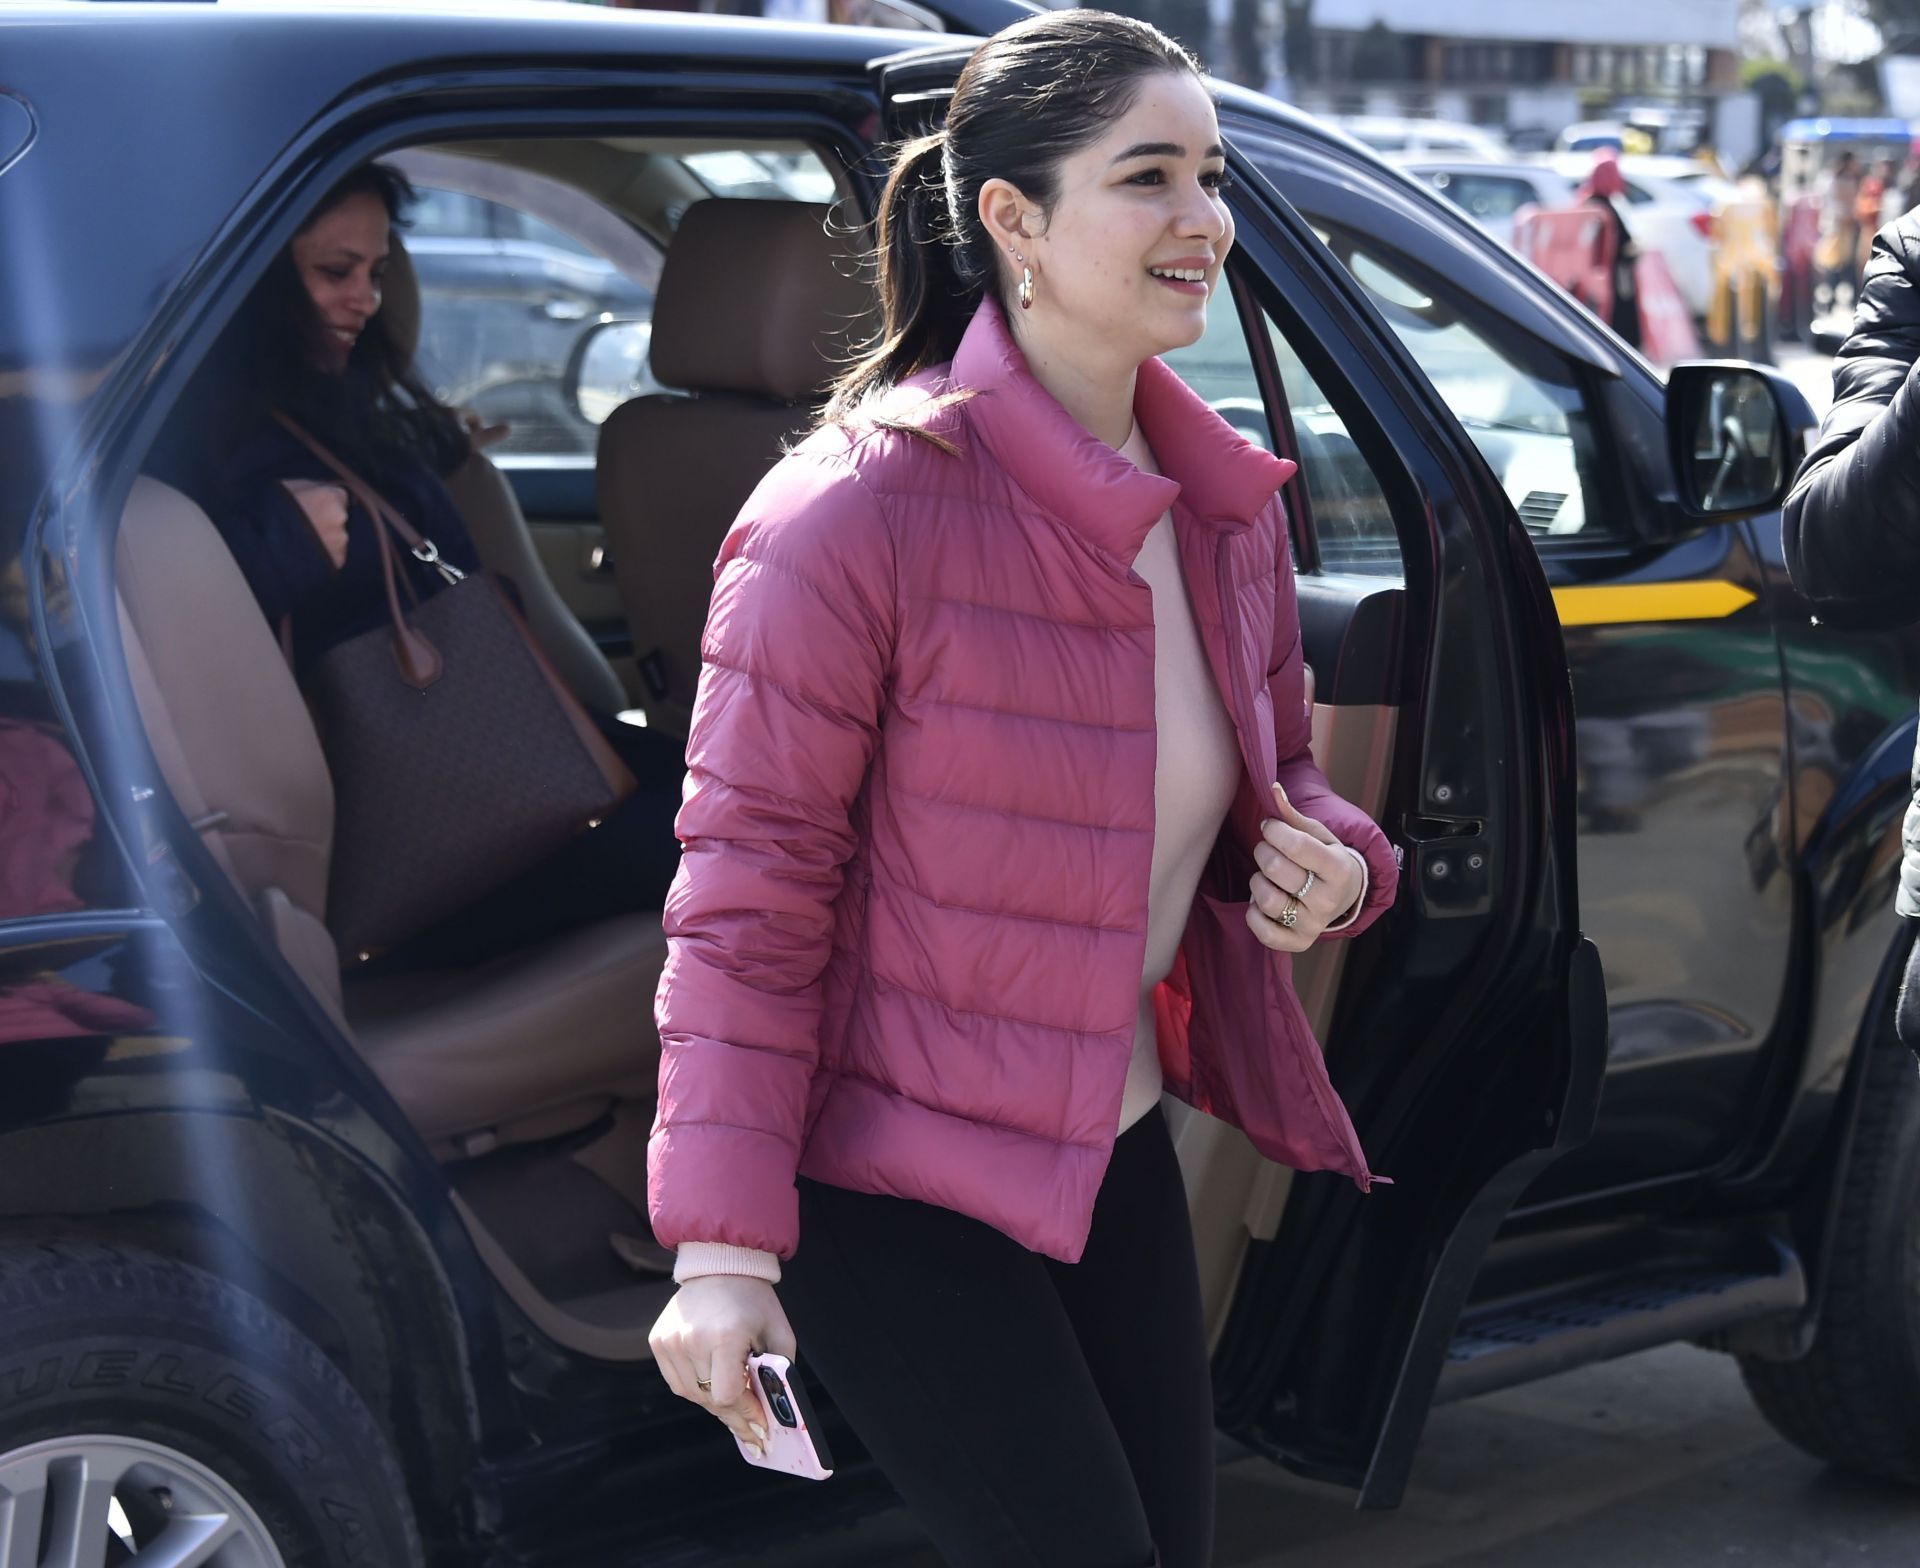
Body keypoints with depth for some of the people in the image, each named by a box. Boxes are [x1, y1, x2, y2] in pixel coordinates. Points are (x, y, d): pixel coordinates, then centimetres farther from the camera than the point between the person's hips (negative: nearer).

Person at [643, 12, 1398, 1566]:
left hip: (1118, 1150, 8)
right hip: (893, 1189, -7)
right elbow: (748, 888, -18)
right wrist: (722, 1250, -21)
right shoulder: (860, 508, -20)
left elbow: (1274, 774, 19)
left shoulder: (1227, 502, 3)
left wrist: (1329, 861, -7)